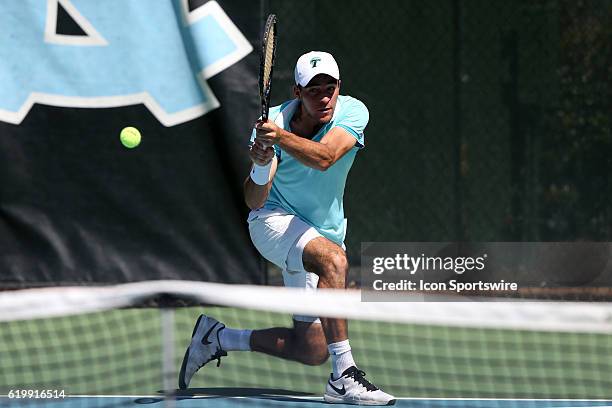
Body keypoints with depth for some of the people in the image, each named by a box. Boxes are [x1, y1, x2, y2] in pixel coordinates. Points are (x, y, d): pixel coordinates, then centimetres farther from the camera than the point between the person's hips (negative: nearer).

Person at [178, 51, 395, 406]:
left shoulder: (353, 113, -17)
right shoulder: (272, 121, -19)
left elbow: (323, 158, -37)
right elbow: (255, 201, -25)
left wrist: (280, 137, -53)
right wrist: (262, 167, -45)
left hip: (324, 232, 4)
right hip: (276, 221, -4)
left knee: (312, 350, 1)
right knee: (334, 260, -37)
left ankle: (220, 337, 21)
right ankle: (344, 377, -37)